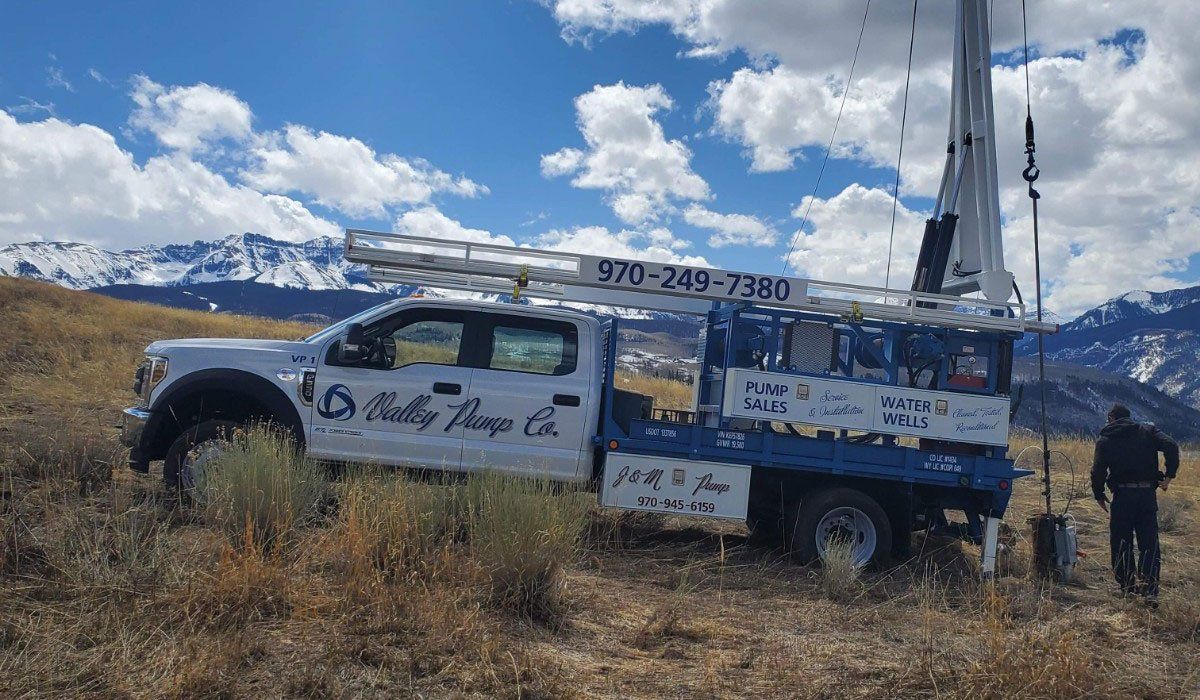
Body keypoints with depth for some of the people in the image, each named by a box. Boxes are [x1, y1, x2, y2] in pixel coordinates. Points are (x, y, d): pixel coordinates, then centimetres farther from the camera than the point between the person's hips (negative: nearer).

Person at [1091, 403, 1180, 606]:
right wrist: (1169, 475, -2)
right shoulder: (1148, 431, 9)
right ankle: (1150, 591, -5)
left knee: (1121, 543, 11)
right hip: (1148, 494, 1)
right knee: (1149, 544, 4)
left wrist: (1099, 495, 8)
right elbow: (1171, 447, -8)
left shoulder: (1105, 438, 5)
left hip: (1122, 495, -1)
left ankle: (1128, 585, 16)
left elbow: (1098, 470, -3)